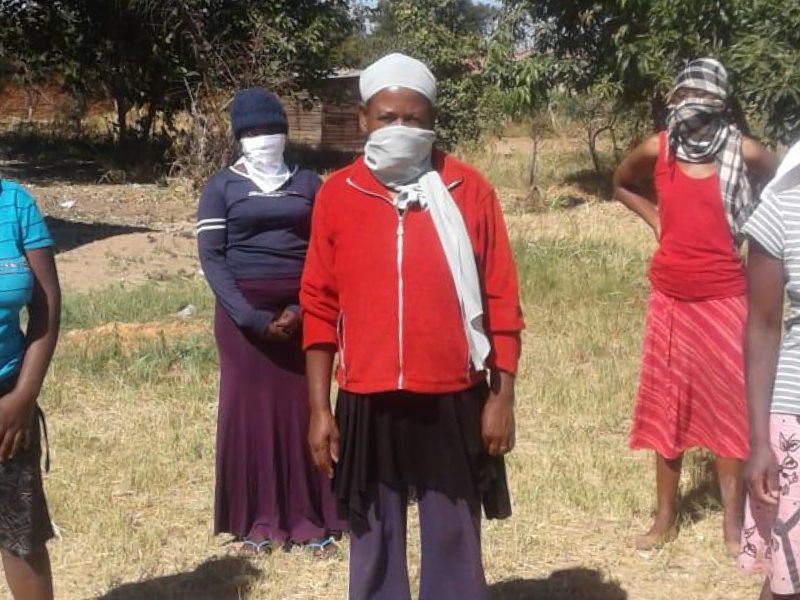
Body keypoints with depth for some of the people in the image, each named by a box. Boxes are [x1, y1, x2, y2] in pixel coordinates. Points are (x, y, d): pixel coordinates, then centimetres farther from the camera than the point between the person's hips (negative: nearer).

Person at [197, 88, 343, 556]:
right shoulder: (222, 187, 3)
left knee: (303, 409, 2)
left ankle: (311, 518, 10)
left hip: (301, 312, 1)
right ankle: (258, 520, 11)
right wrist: (251, 316, -14)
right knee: (250, 409, 2)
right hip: (243, 314, -1)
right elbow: (211, 257, -3)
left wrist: (302, 308, -9)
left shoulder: (308, 184, 8)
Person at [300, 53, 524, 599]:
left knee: (454, 544, 10)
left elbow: (501, 301, 0)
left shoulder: (469, 190, -1)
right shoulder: (337, 195, 1)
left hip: (453, 401, -1)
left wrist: (503, 396, -3)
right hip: (367, 404, 1)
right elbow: (320, 307, 3)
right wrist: (320, 408, 0)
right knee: (374, 546, 12)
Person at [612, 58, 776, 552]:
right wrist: (657, 219, 6)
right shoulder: (656, 150, -3)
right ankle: (665, 518, 19)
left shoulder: (746, 153, -10)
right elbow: (622, 185, 18)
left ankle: (734, 520, 13)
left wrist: (752, 231, -1)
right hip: (670, 297, 3)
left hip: (726, 298, -2)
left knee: (729, 404, 3)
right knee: (667, 404, 8)